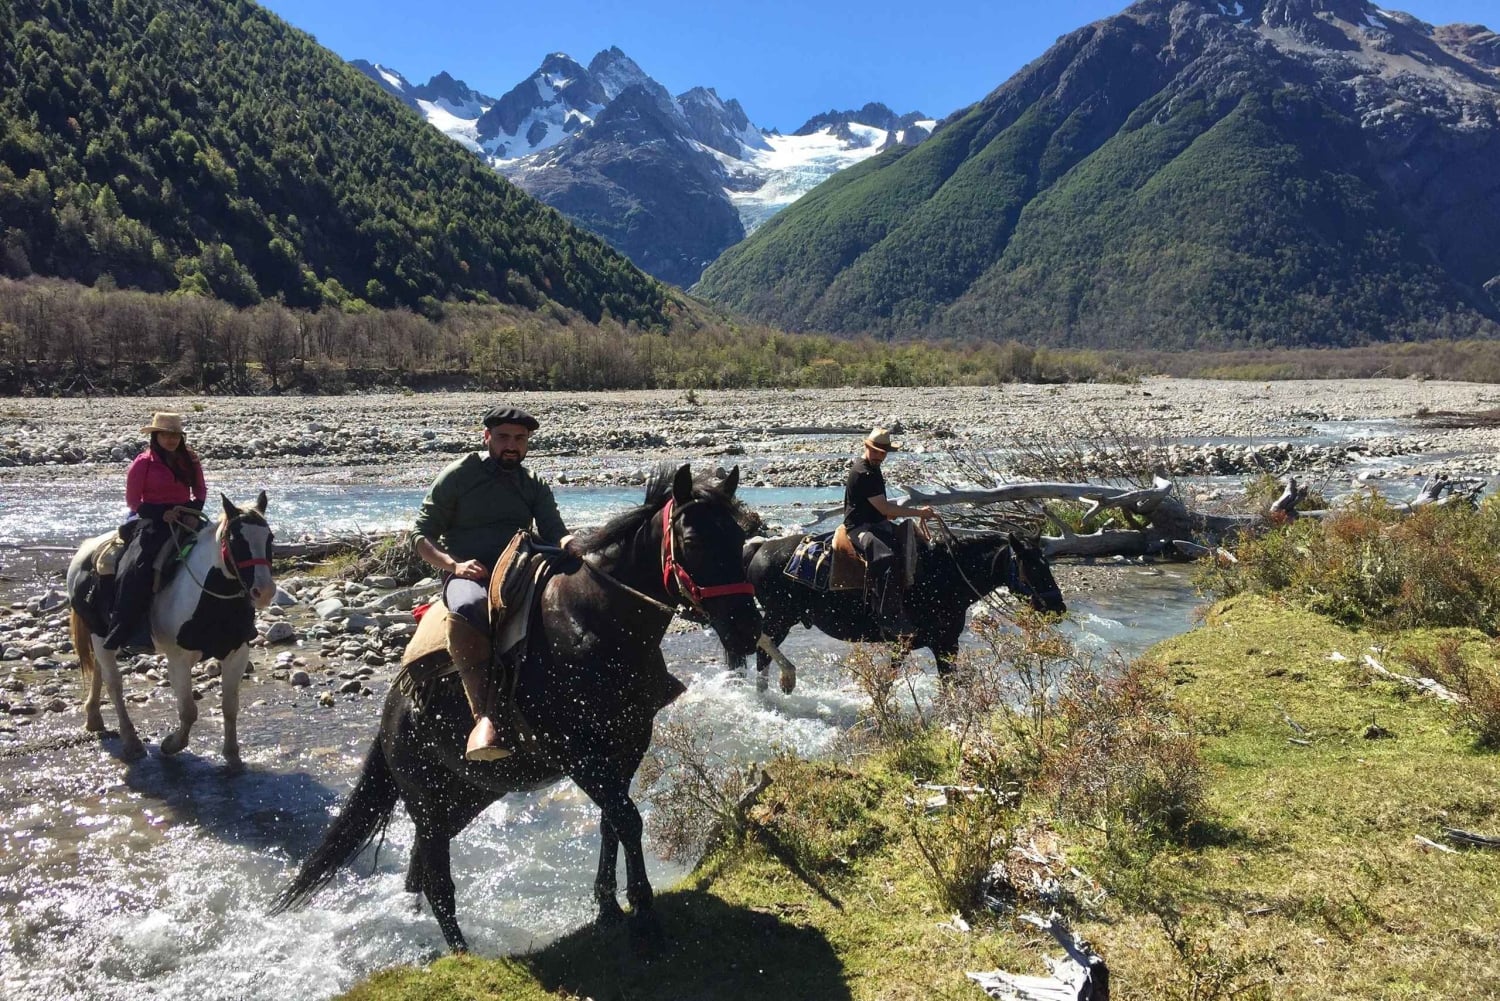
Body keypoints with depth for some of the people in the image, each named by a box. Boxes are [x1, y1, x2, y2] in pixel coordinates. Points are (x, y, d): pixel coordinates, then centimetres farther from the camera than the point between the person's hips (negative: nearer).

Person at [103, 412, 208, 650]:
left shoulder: (190, 460, 9)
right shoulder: (143, 463, -3)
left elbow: (200, 491, 15)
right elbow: (133, 501, -3)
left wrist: (193, 512, -6)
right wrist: (162, 515, -16)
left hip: (184, 517, 5)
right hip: (152, 519, -4)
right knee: (137, 568, -25)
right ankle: (118, 633, -23)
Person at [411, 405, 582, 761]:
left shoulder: (535, 488, 21)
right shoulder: (458, 475, 10)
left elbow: (553, 532, 6)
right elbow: (421, 535, 7)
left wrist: (568, 544, -19)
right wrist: (453, 564, -13)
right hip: (468, 575, -4)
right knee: (468, 609, -41)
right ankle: (490, 716, -46)